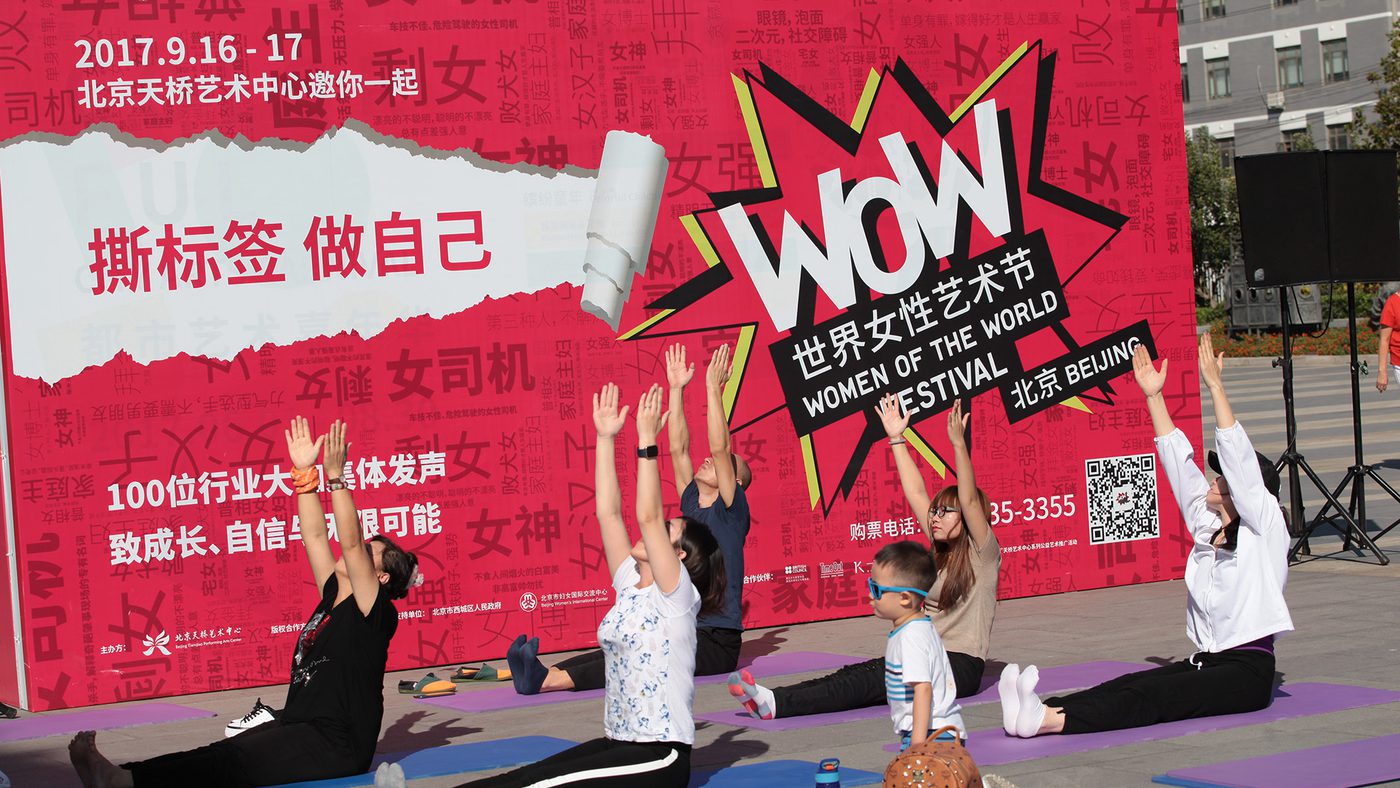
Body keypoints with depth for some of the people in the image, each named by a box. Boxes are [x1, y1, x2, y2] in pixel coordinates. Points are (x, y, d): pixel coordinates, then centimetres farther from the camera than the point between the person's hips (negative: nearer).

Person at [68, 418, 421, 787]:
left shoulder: (375, 612, -5)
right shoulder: (334, 597, 18)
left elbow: (351, 543, -16)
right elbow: (315, 537, 18)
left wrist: (335, 477, -22)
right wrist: (306, 473, 13)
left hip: (336, 745, -9)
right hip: (297, 726, 9)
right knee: (217, 756, -12)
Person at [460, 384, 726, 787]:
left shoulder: (677, 594, -7)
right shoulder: (630, 585, 14)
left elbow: (648, 515, -19)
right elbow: (608, 512, 10)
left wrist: (646, 441, -19)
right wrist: (605, 437, 8)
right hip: (619, 744, 8)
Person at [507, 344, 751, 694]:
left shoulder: (730, 510, -3)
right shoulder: (693, 505, 17)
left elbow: (720, 447, -13)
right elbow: (678, 449, 15)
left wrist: (714, 389, -14)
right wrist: (676, 389, 12)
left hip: (717, 643, -8)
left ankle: (550, 680, -49)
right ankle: (541, 673, -39)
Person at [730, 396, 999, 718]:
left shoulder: (981, 554, -1)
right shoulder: (940, 552, 18)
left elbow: (970, 500, -15)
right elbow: (916, 494, 17)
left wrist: (959, 444, -25)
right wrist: (897, 438, 14)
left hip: (960, 667, -7)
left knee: (868, 680, -27)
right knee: (853, 674, -19)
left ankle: (776, 704, -46)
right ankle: (769, 700, -41)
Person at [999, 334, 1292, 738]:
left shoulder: (1264, 527, -3)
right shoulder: (1207, 525, 17)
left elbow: (1238, 459, -14)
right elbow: (1178, 460, 16)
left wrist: (1215, 386, -17)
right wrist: (1154, 395, 14)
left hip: (1247, 673, -7)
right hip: (1205, 663, 7)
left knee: (1148, 698, -29)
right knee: (1126, 687, -19)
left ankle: (1050, 720, -50)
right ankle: (1038, 710, -43)